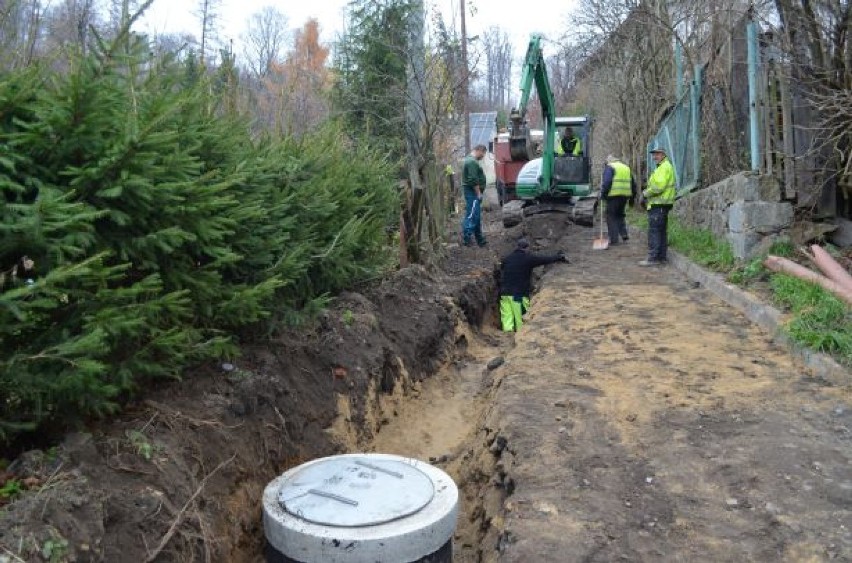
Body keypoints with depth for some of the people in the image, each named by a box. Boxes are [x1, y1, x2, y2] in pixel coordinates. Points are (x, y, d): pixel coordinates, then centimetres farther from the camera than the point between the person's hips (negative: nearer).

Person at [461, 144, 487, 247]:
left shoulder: (472, 161, 19)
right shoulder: (472, 162, -16)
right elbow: (473, 180, -22)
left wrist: (478, 192, 20)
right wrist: (478, 193, -18)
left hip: (474, 192, 11)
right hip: (473, 192, -11)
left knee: (477, 215, 14)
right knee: (471, 215, -11)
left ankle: (479, 238, 21)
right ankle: (466, 238, -11)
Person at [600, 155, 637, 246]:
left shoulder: (609, 167, 0)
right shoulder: (626, 168, 21)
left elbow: (606, 182, -15)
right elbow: (633, 183, 21)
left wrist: (603, 194, -11)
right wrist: (632, 196, 25)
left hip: (614, 195, -6)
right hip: (625, 195, 6)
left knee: (611, 217, 0)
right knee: (620, 214, 21)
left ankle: (613, 239, -2)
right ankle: (624, 234, 7)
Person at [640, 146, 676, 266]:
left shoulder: (664, 167, -12)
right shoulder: (662, 167, 22)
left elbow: (659, 186, -22)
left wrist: (646, 193, -10)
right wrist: (647, 193, 9)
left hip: (658, 205, -11)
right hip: (661, 204, 11)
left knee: (654, 231, -10)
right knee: (662, 231, 12)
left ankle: (653, 258, -11)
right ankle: (662, 257, 16)